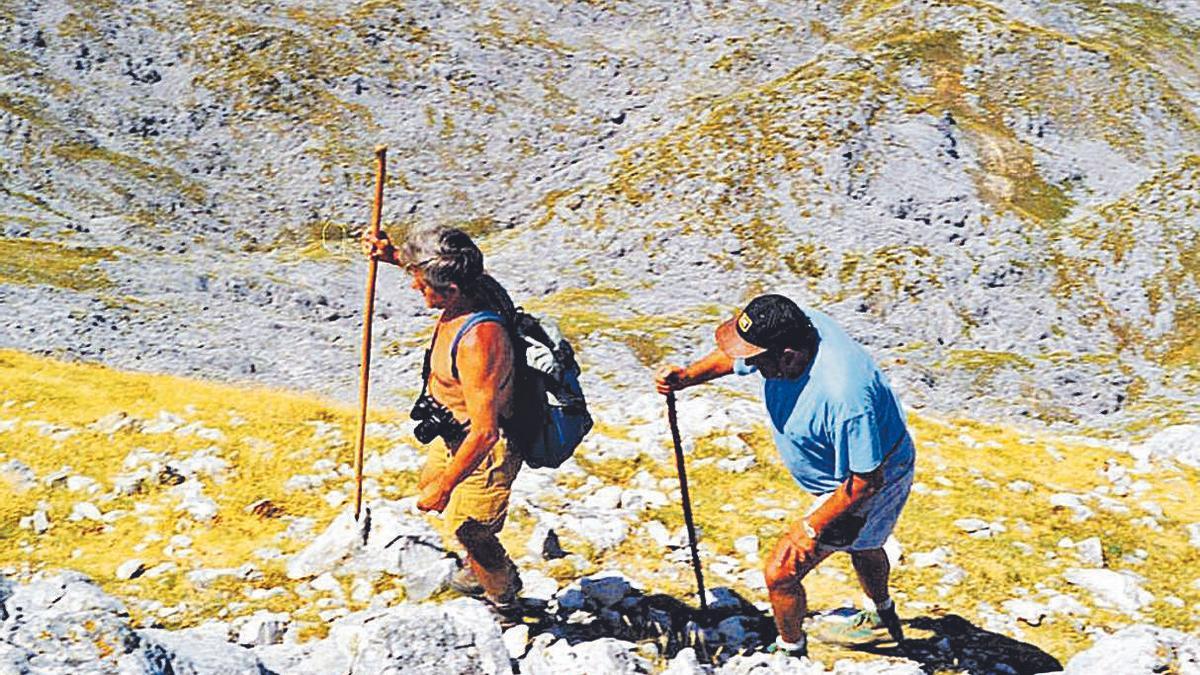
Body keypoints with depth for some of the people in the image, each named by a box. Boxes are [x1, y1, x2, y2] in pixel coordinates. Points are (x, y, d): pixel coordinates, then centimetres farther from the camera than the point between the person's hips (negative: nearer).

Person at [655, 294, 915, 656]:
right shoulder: (791, 324, -22)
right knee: (862, 544, 35)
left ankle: (791, 651, 23)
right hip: (846, 461, 9)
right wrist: (687, 376, -17)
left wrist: (811, 527, -25)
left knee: (781, 573, -5)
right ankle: (885, 617, 64)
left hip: (869, 486, -9)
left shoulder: (843, 395, -44)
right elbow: (732, 357, 0)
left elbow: (866, 479, -34)